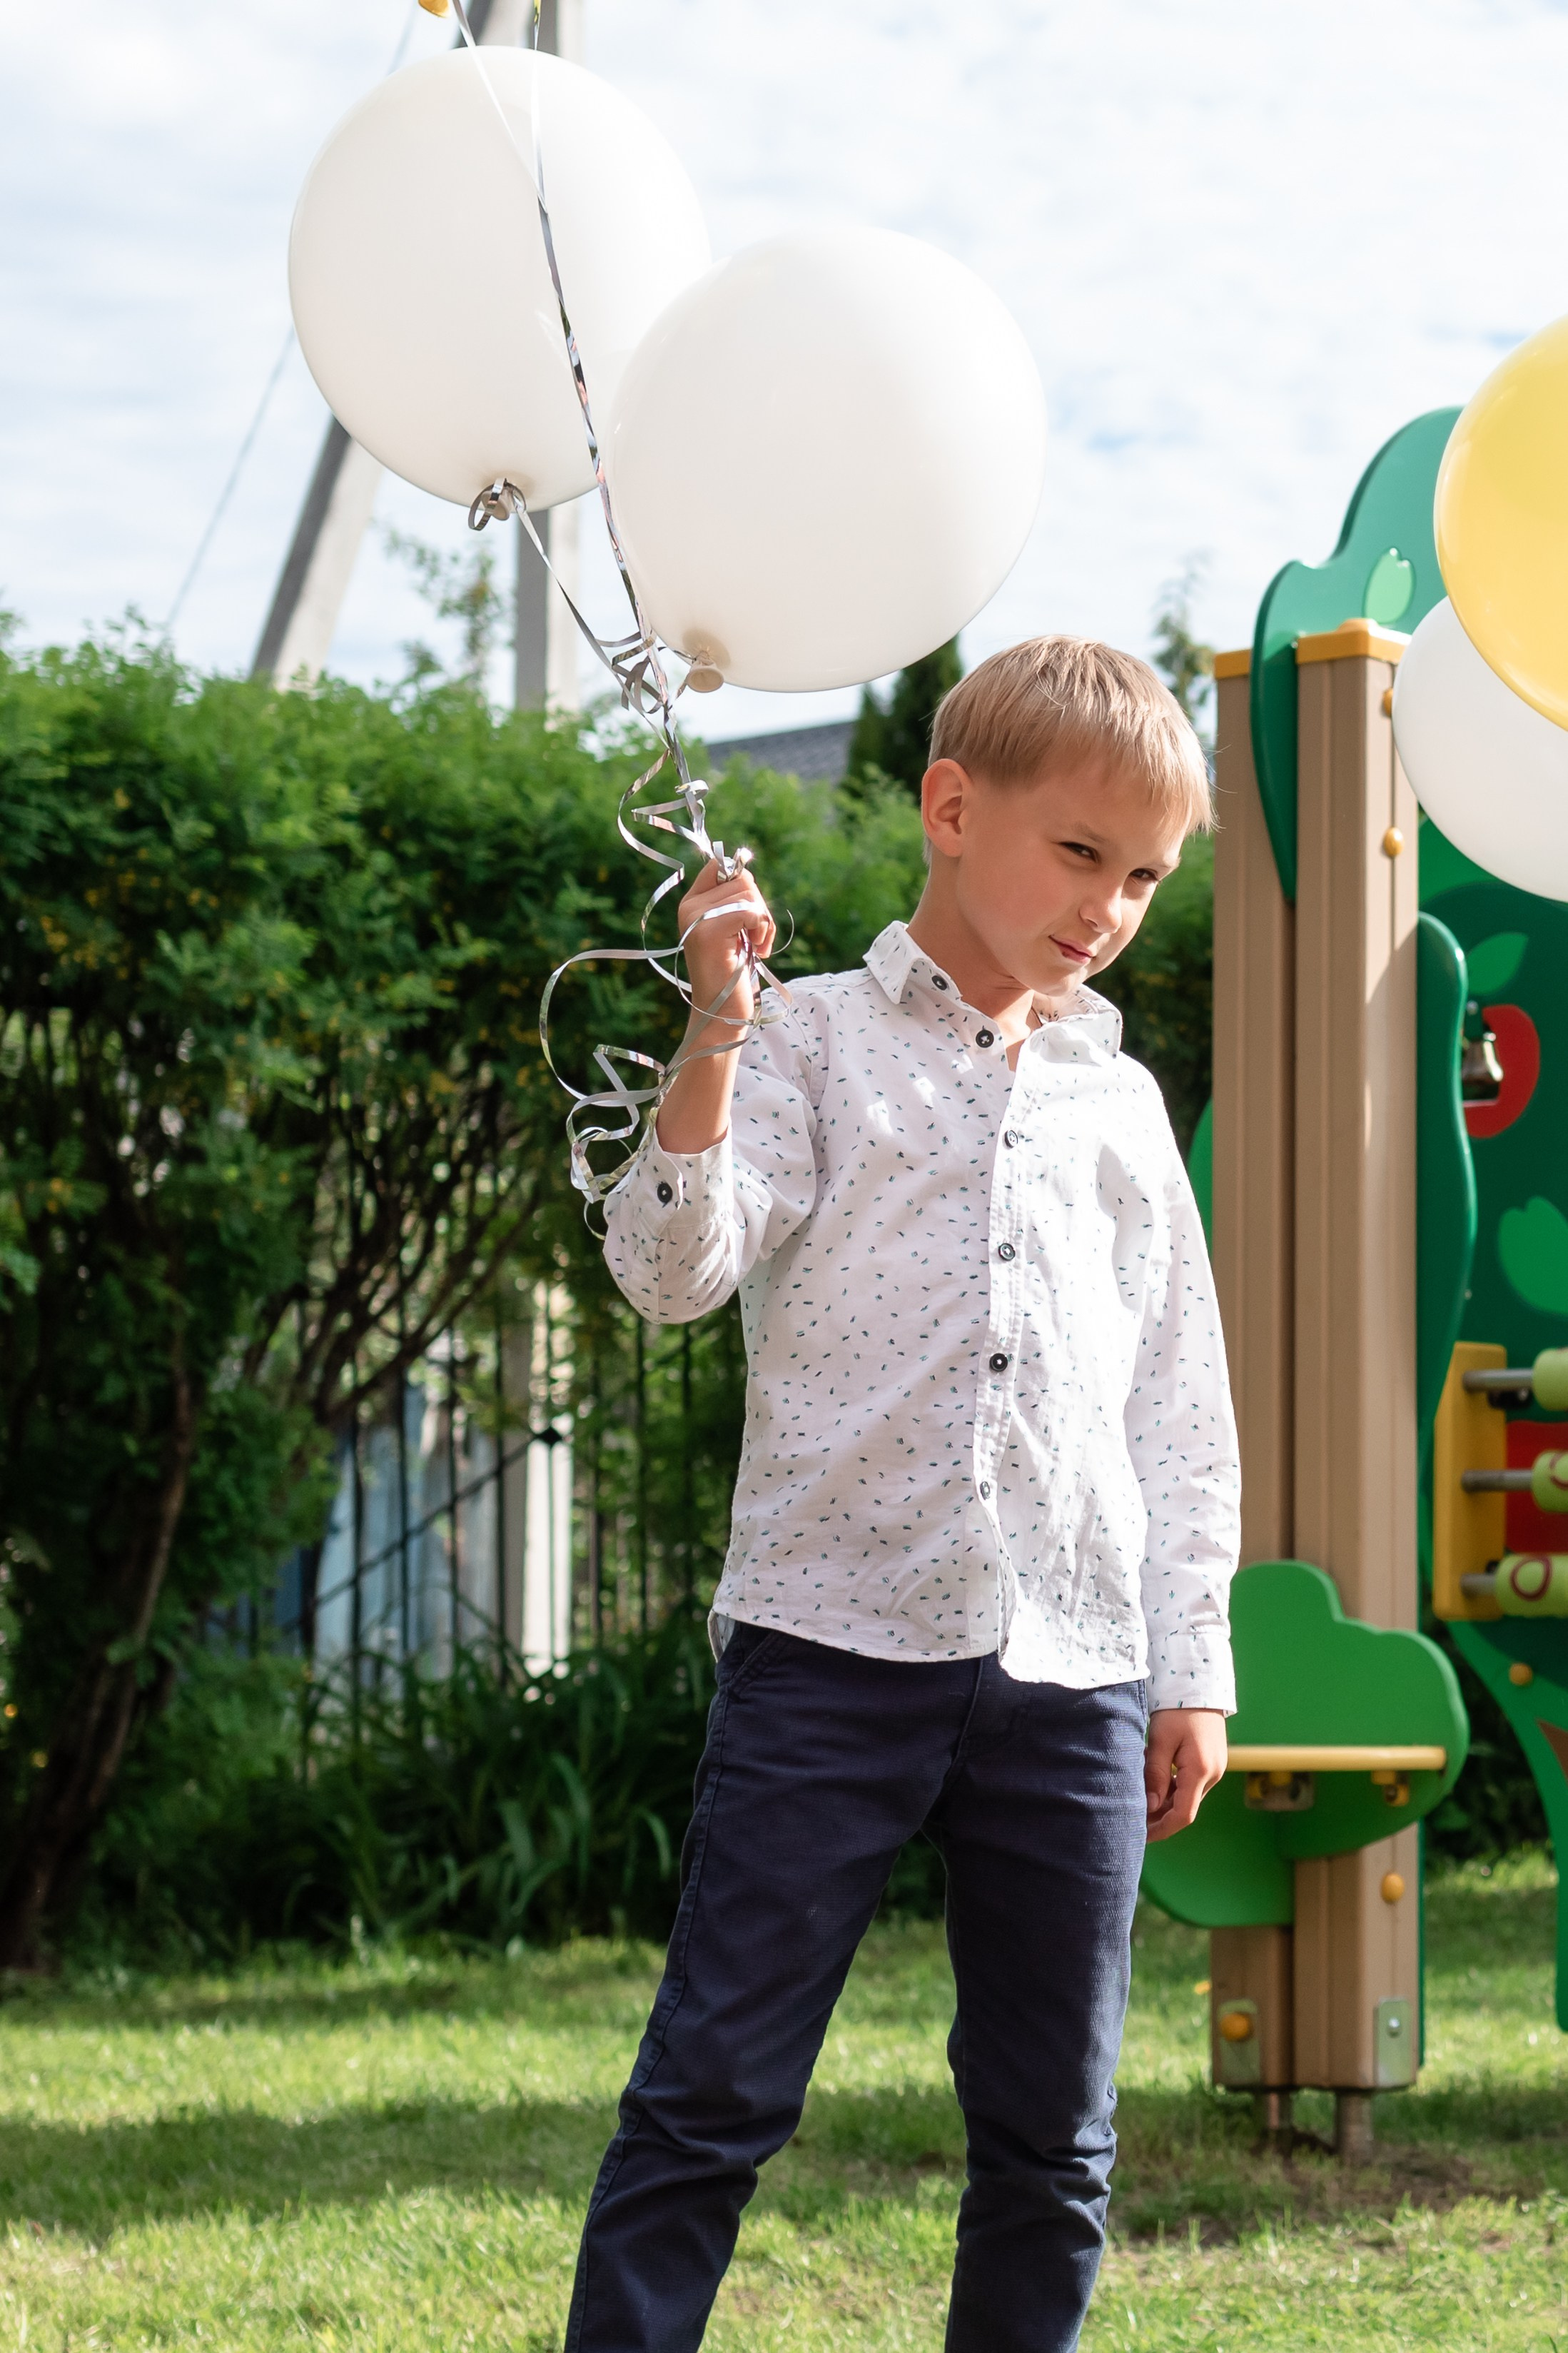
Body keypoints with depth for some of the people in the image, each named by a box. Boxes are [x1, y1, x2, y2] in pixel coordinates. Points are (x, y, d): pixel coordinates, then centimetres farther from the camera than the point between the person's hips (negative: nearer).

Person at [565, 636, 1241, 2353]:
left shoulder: (1122, 1105, 17)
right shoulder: (817, 1043, 5)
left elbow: (1180, 1408, 19)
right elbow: (671, 1269, -9)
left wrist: (1193, 1668, 14)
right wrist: (713, 1041, -21)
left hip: (1073, 1666, 4)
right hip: (834, 1640, -4)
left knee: (1052, 2132, 8)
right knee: (716, 2089, -5)